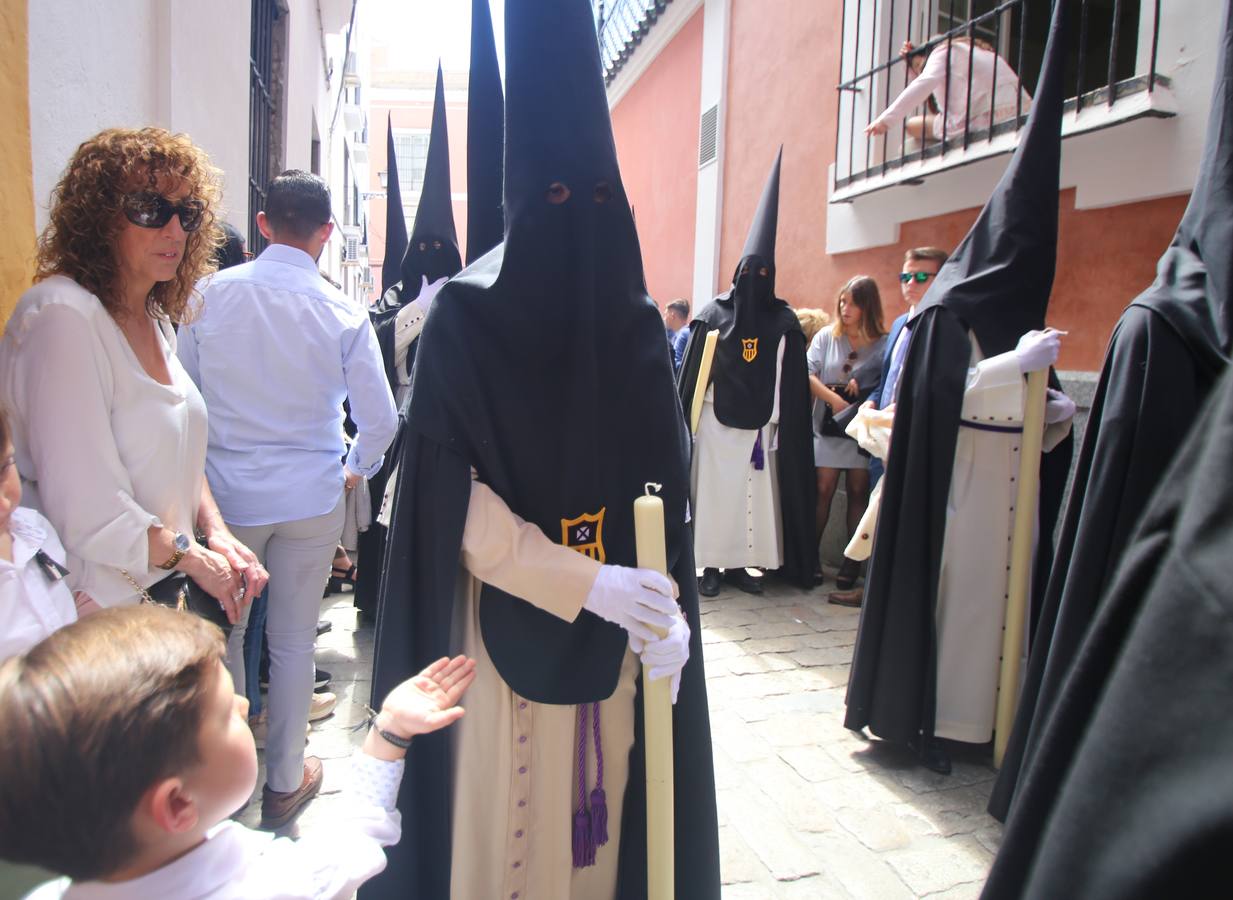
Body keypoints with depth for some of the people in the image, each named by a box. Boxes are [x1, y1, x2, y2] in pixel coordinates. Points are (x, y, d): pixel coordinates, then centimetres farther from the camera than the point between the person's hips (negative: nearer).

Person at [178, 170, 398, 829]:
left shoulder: (211, 293, -6)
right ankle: (284, 781, 26)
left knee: (222, 632, 18)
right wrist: (356, 469, 12)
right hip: (311, 496, 0)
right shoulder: (344, 313, -8)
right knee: (293, 639, 12)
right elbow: (379, 418, -7)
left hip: (224, 491, 1)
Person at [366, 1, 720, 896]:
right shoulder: (466, 315, -8)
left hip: (615, 621, 3)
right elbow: (450, 499, -14)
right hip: (503, 615, -3)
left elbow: (668, 491, 1)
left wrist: (668, 609, -14)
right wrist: (585, 582, -22)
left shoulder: (637, 323, 3)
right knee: (502, 808, 8)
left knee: (601, 800, 13)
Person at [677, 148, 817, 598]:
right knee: (713, 489, 1)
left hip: (760, 422, 2)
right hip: (716, 420, -2)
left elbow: (792, 381, 3)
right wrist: (684, 417, -4)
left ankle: (741, 562, 15)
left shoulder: (784, 321, 4)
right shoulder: (712, 314, 0)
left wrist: (784, 424, -1)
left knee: (755, 491, 5)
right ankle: (710, 564, 9)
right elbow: (691, 370, -1)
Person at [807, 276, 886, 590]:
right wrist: (834, 399, -15)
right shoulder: (826, 337, 6)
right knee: (822, 491, -1)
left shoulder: (884, 343, 0)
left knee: (858, 493, 4)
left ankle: (852, 562, 12)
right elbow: (808, 374, -3)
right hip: (828, 426, 1)